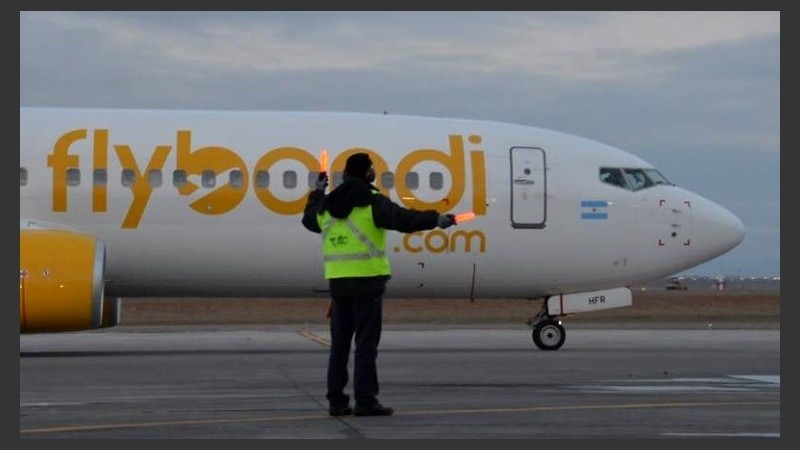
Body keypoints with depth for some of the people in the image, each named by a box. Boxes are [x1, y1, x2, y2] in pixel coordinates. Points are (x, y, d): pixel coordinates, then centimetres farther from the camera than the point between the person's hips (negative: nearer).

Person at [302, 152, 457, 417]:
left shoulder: (328, 204, 12)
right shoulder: (372, 202, -8)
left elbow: (309, 219, 32)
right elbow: (402, 219, -18)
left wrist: (318, 192, 46)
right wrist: (436, 220, -17)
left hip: (337, 282, 6)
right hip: (367, 282, -6)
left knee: (339, 343, 11)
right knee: (366, 344, -3)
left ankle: (336, 400, 12)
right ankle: (365, 401, -4)